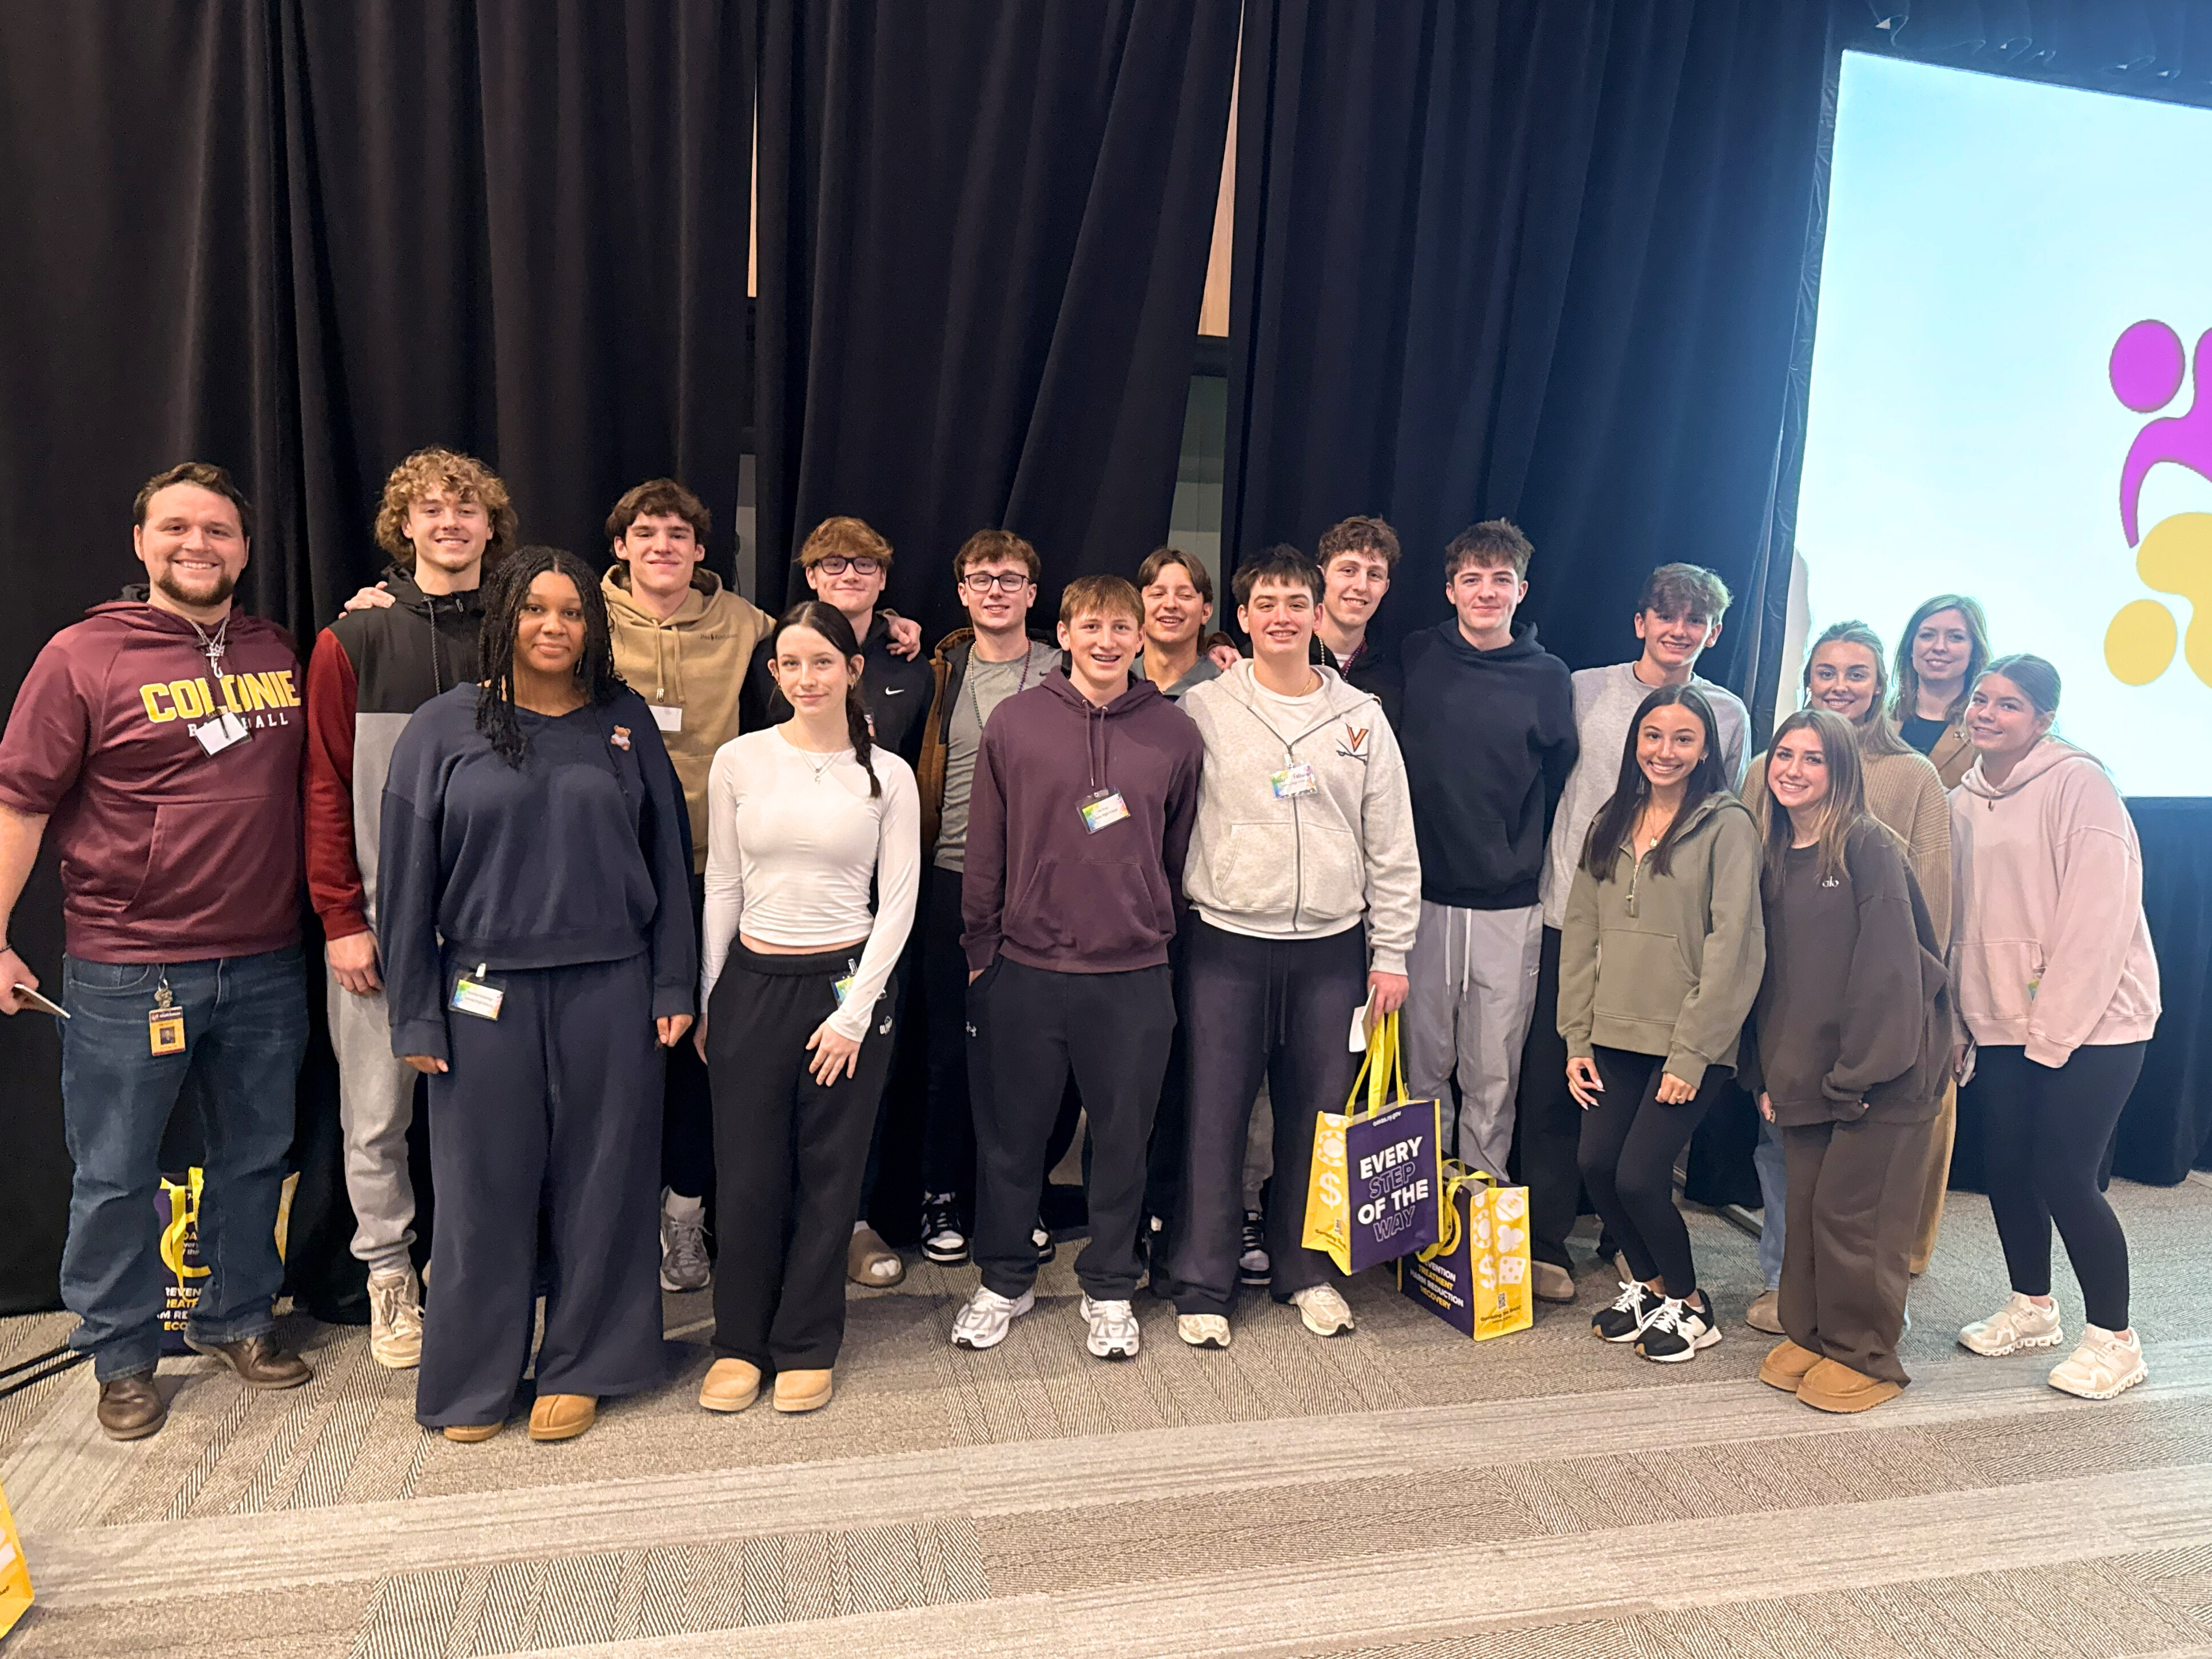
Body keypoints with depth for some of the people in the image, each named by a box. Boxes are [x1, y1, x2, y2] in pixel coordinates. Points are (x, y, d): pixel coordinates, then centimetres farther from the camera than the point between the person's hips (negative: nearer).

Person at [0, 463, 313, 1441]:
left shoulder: (280, 654, 7)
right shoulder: (85, 656, -5)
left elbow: (311, 787, 18)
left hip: (265, 965, 4)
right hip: (126, 970, -3)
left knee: (256, 1158, 15)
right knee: (116, 1178, 8)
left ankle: (237, 1319, 33)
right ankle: (122, 1358, 26)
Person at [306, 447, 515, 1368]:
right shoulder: (352, 643, 1)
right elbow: (328, 789, -1)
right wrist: (342, 918, -6)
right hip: (379, 919, -1)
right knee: (377, 1111, 6)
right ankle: (389, 1274, 23)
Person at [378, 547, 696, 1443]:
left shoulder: (625, 722, 6)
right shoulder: (444, 727, 1)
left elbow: (667, 857, 7)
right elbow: (408, 876, 1)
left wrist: (674, 985, 2)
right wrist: (415, 1014, -2)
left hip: (609, 991, 1)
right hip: (486, 993, -1)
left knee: (600, 1182, 8)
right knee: (485, 1188, 8)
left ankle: (579, 1367, 26)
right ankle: (473, 1379, 27)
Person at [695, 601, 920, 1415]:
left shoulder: (887, 775, -2)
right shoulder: (739, 761, 1)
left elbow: (899, 900, -2)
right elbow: (722, 886, 6)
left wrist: (855, 1010, -7)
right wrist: (705, 998, 4)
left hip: (848, 982, -1)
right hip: (752, 982, 1)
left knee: (828, 1173, 8)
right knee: (748, 1170, 6)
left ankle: (806, 1345, 25)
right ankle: (740, 1341, 26)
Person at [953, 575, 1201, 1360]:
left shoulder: (1174, 732, 2)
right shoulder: (1015, 722, -1)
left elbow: (1181, 850, 10)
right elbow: (986, 848, 3)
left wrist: (1162, 934, 7)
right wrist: (981, 949, 3)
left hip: (1134, 975, 1)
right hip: (1025, 971, 0)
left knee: (1123, 1140, 11)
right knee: (1010, 1137, 11)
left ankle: (1109, 1288, 30)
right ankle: (1004, 1281, 32)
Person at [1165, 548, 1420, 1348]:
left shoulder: (1361, 715, 6)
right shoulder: (1203, 709, 1)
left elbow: (1392, 846, 8)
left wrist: (1391, 952, 4)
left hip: (1332, 948, 2)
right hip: (1226, 944, -2)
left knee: (1320, 1114, 9)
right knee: (1215, 1115, 2)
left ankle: (1307, 1270, 27)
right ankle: (1203, 1283, 15)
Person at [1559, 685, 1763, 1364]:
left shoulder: (1727, 825, -7)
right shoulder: (1610, 824, 10)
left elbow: (1733, 945, -12)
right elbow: (1580, 932, 10)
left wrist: (1691, 1054, -14)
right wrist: (1577, 1038, 5)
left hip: (1691, 1043, -5)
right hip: (1615, 1035, 5)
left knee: (1639, 1175, -7)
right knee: (1595, 1162, -1)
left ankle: (1689, 1304, 20)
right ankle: (1647, 1284, 26)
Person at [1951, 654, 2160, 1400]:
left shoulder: (2078, 783, -12)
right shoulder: (1964, 799, 8)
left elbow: (2097, 915, -17)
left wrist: (2055, 1026, -17)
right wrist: (1962, 1018, 8)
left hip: (2092, 1019, -6)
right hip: (2004, 1023, 6)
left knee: (2062, 1175, -6)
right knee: (2005, 1166, 9)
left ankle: (2114, 1339, 13)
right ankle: (2031, 1309, 30)